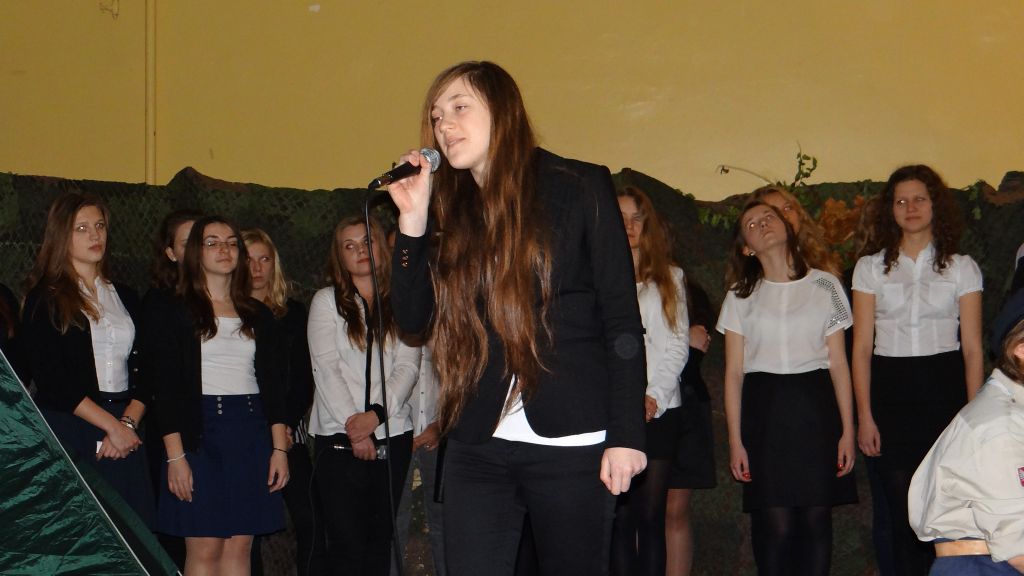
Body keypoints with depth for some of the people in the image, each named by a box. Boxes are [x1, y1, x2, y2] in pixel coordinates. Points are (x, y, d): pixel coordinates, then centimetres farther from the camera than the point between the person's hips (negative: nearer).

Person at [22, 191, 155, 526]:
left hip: (125, 436, 4)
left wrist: (128, 423, -5)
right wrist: (112, 425, -10)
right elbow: (52, 382, -7)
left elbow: (144, 372, 12)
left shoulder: (125, 297, 18)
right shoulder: (44, 299, 3)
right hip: (66, 431, -4)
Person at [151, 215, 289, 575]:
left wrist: (280, 448, 3)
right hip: (200, 432, -4)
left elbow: (274, 386, 12)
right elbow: (166, 388, -5)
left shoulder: (259, 316, 13)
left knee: (239, 547, 4)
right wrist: (175, 455, -12)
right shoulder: (178, 313, 1)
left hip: (251, 434, 4)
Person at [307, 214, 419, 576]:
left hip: (392, 435, 2)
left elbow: (408, 366, 2)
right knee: (347, 544, -7)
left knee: (381, 539, 4)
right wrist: (352, 423, -12)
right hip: (339, 437, -2)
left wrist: (375, 415, -13)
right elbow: (326, 366, -2)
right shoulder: (327, 301, 7)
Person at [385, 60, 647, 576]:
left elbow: (622, 320, -4)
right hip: (477, 445, 4)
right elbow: (413, 317, 7)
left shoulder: (581, 188, -1)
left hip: (571, 441, -4)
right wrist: (412, 221, -2)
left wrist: (626, 434, -10)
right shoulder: (450, 209, 12)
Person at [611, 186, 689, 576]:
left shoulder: (669, 277, 16)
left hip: (658, 409, 1)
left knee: (651, 514, -2)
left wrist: (654, 394, -7)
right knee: (620, 515, -3)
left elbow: (677, 344, 8)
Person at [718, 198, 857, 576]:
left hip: (815, 407, 1)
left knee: (816, 517, -2)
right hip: (763, 409, 0)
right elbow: (733, 372, 6)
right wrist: (735, 439, 0)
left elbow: (838, 364, 7)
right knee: (775, 523, -8)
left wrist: (847, 430, 1)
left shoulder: (825, 285, 8)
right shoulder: (741, 296, 8)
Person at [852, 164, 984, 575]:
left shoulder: (962, 268, 7)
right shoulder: (870, 268, 8)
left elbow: (972, 348, 4)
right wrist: (864, 415, -3)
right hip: (890, 391, 1)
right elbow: (862, 347, 5)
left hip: (944, 388, -1)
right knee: (903, 513, 3)